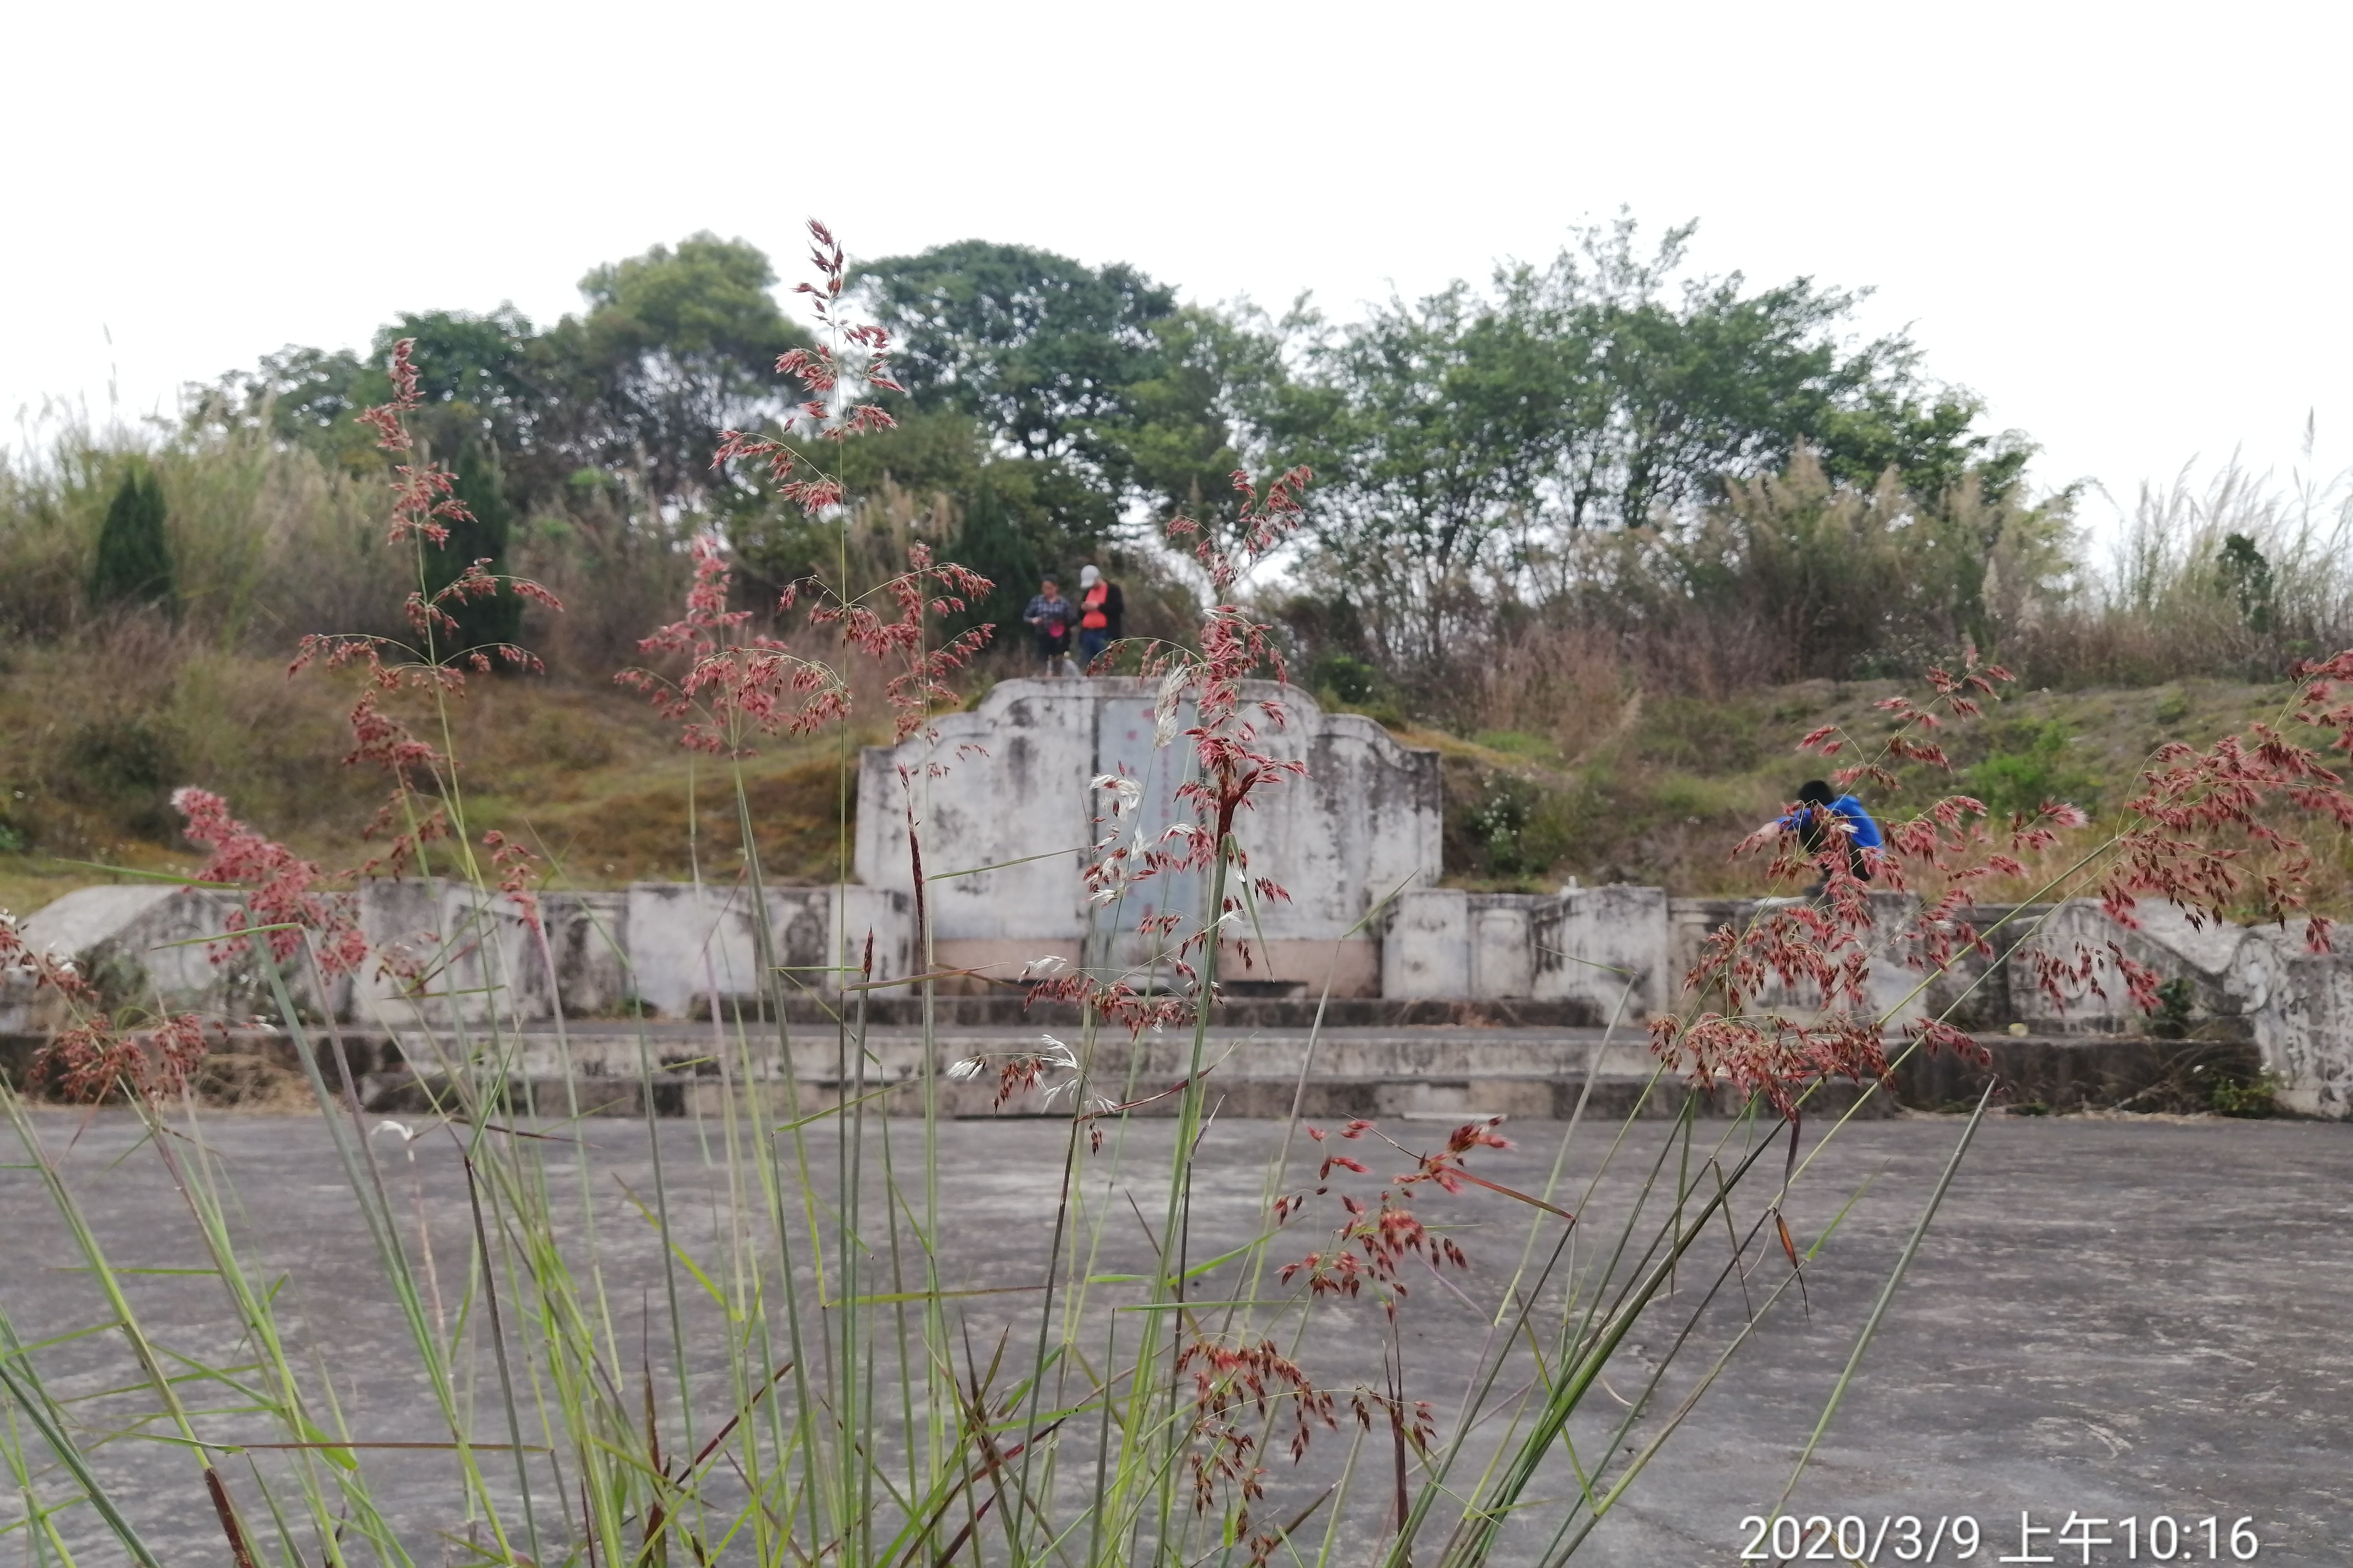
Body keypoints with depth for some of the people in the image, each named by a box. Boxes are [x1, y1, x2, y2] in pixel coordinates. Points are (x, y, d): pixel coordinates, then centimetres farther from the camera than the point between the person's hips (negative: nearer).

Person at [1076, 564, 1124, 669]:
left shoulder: (1113, 589, 2)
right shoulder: (1087, 592, 22)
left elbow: (1119, 608, -11)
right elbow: (1079, 615, 27)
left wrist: (1098, 606, -13)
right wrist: (1083, 608, 3)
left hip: (1105, 634, -6)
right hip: (1087, 633, 6)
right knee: (1084, 668, 2)